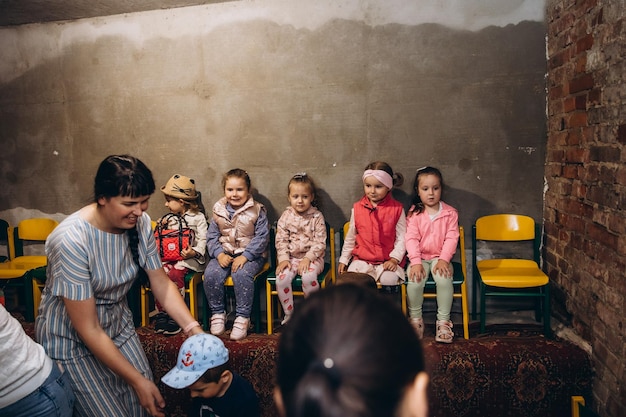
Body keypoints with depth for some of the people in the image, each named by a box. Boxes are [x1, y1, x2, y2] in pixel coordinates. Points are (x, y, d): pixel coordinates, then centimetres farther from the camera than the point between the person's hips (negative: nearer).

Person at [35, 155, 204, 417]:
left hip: (118, 325, 5)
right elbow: (89, 330, -26)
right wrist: (137, 379, -24)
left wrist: (195, 330, -20)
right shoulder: (71, 240, -31)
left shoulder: (140, 222, -14)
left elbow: (161, 283, -6)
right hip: (71, 340, -5)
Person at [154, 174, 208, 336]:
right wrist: (161, 226, 7)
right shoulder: (169, 218, 19)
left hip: (187, 257, -5)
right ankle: (161, 312, -16)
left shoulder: (197, 217, 1)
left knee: (175, 274, -32)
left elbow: (203, 239, -5)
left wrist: (194, 252, -23)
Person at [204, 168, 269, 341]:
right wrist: (219, 254, -12)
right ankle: (218, 313, -2)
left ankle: (242, 317, -17)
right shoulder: (218, 210, 5)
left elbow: (261, 237, -9)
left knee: (241, 274, -33)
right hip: (224, 253, 4)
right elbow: (212, 236, 6)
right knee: (211, 274, -23)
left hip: (250, 254, -3)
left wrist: (245, 256, -19)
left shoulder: (257, 210, -5)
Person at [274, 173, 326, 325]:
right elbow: (281, 240, 1)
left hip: (312, 257, -2)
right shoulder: (286, 216, 3)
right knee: (281, 278, -23)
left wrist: (308, 258, -17)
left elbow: (320, 242, -7)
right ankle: (289, 314, -2)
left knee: (309, 278, -31)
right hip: (291, 257, 3)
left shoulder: (317, 217, -3)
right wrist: (283, 258, -11)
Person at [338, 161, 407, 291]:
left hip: (387, 261, -2)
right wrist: (343, 259, 14)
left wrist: (394, 259, -12)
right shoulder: (357, 208, 4)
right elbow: (350, 237, 13)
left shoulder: (397, 208, -2)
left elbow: (401, 238, 0)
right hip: (361, 259, 2)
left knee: (389, 280, -28)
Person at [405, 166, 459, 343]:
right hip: (420, 257, 0)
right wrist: (415, 262, -20)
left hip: (440, 257, 0)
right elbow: (411, 239, -8)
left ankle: (443, 320, -10)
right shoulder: (414, 213, 0)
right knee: (415, 281, -27)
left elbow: (451, 238, -4)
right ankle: (415, 318, -3)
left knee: (444, 279, -29)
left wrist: (443, 259, -17)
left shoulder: (450, 213, 3)